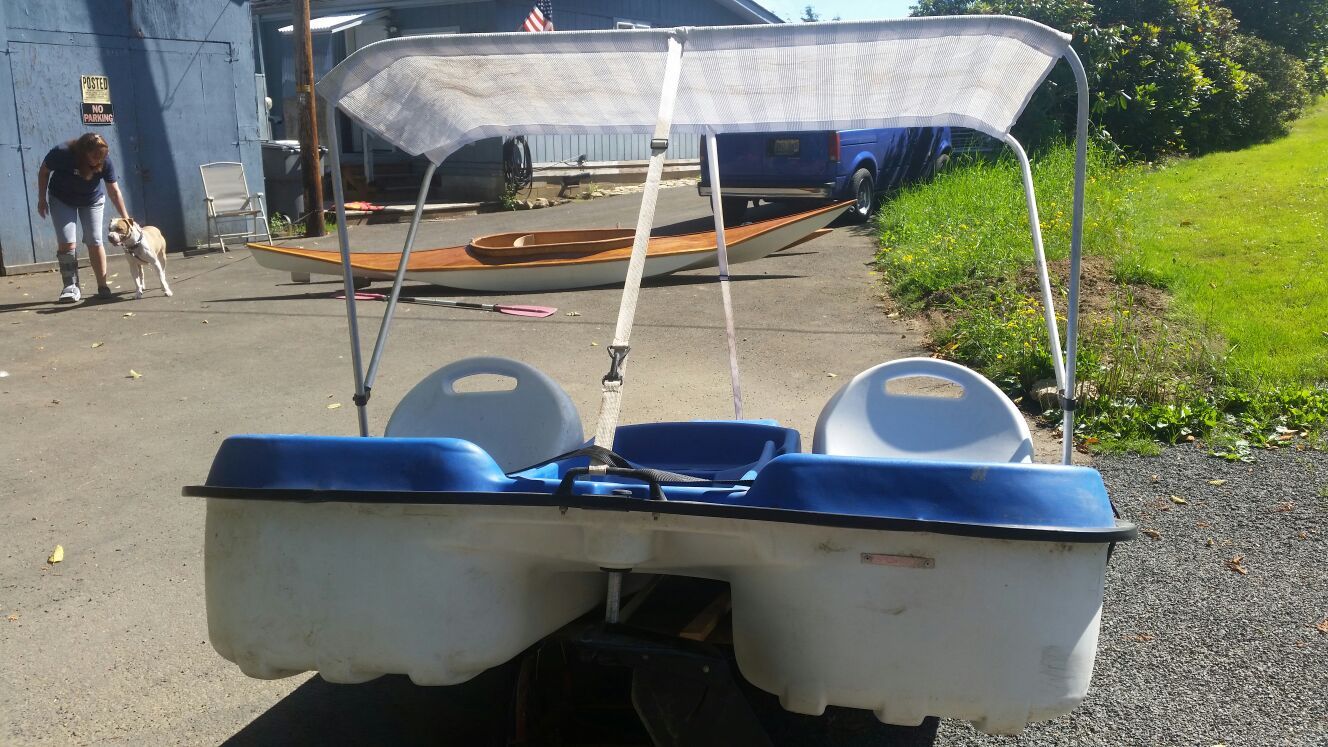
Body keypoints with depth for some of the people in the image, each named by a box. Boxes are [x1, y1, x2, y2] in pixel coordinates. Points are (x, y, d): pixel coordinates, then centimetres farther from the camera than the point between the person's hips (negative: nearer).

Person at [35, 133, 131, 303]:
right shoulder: (61, 154, -30)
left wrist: (125, 217, -20)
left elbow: (114, 191, -17)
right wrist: (41, 199, -6)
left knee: (95, 243, -5)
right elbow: (44, 172, -10)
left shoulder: (105, 162, -26)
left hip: (92, 201, 1)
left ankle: (102, 286, 2)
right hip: (62, 201, -1)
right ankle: (71, 287, -4)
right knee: (67, 243, -10)